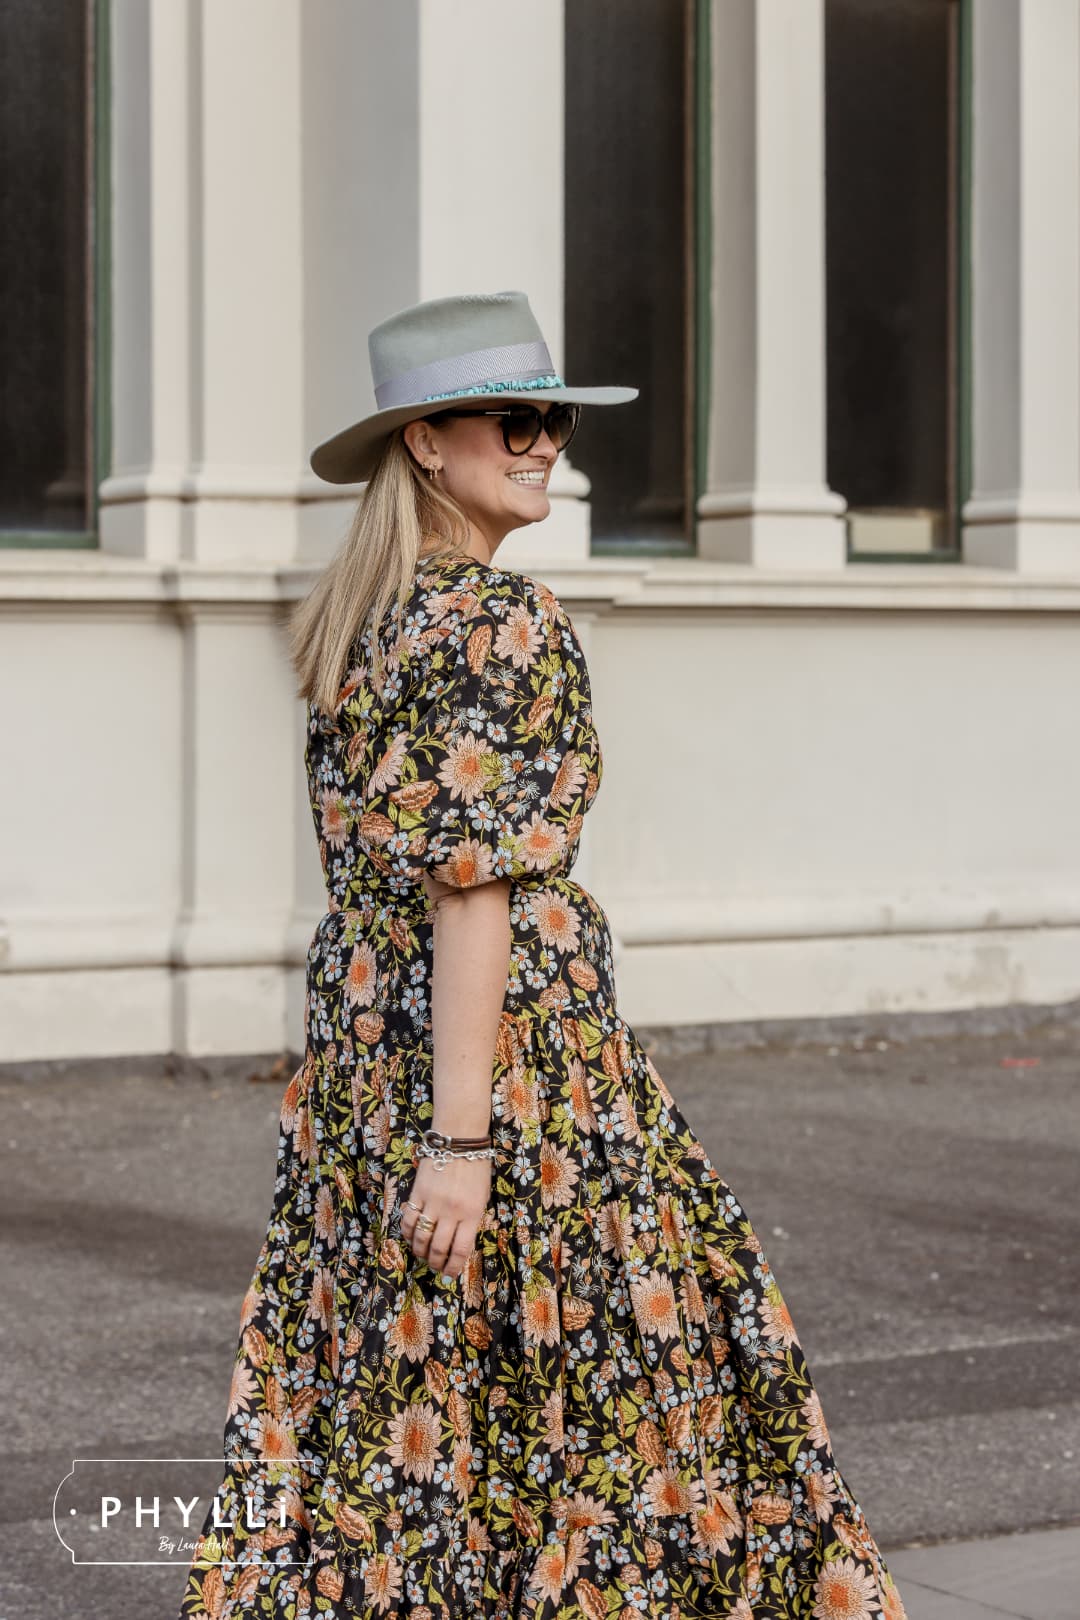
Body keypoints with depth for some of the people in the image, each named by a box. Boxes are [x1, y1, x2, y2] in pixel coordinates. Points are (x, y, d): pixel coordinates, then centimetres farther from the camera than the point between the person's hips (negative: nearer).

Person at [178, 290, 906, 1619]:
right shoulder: (503, 622, -15)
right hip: (509, 1034, -8)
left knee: (375, 1386, 11)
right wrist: (461, 1138, -22)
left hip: (357, 1018, 8)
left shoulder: (352, 617, 11)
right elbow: (474, 882, -20)